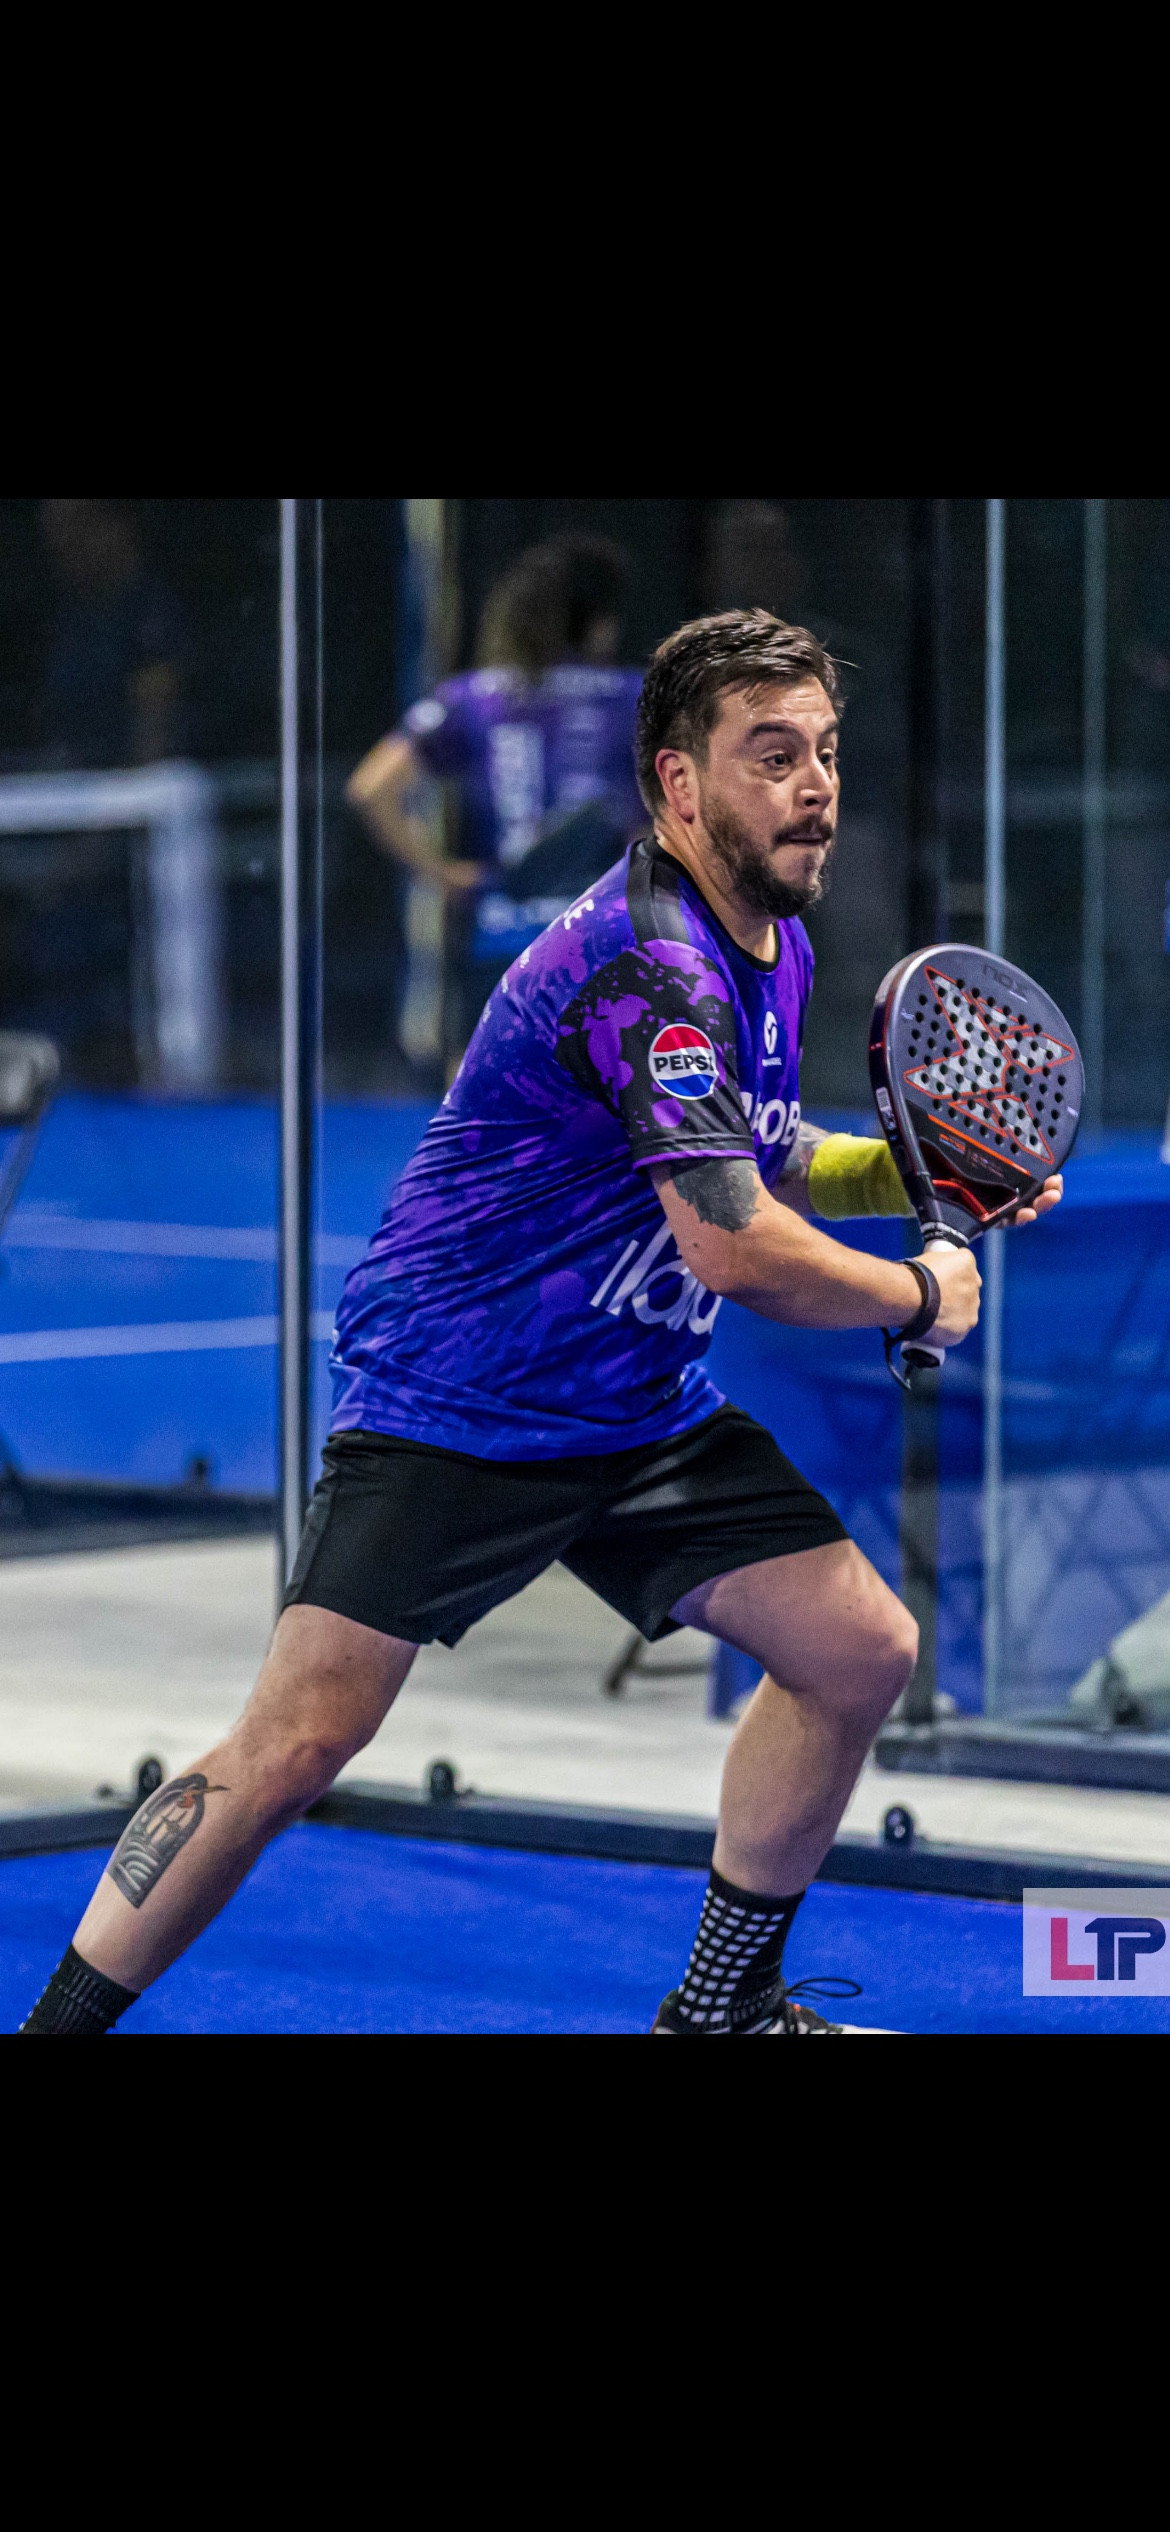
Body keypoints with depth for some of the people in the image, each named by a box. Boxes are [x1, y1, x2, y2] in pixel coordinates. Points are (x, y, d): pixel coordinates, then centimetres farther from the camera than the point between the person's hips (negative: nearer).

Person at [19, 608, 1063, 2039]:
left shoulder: (774, 948, 8)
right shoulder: (646, 966, -23)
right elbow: (737, 1250, -28)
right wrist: (922, 1299, -11)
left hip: (640, 1411, 9)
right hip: (448, 1410, -9)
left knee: (860, 1649, 1)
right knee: (298, 1743, -16)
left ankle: (722, 2008, 17)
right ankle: (57, 2024, -3)